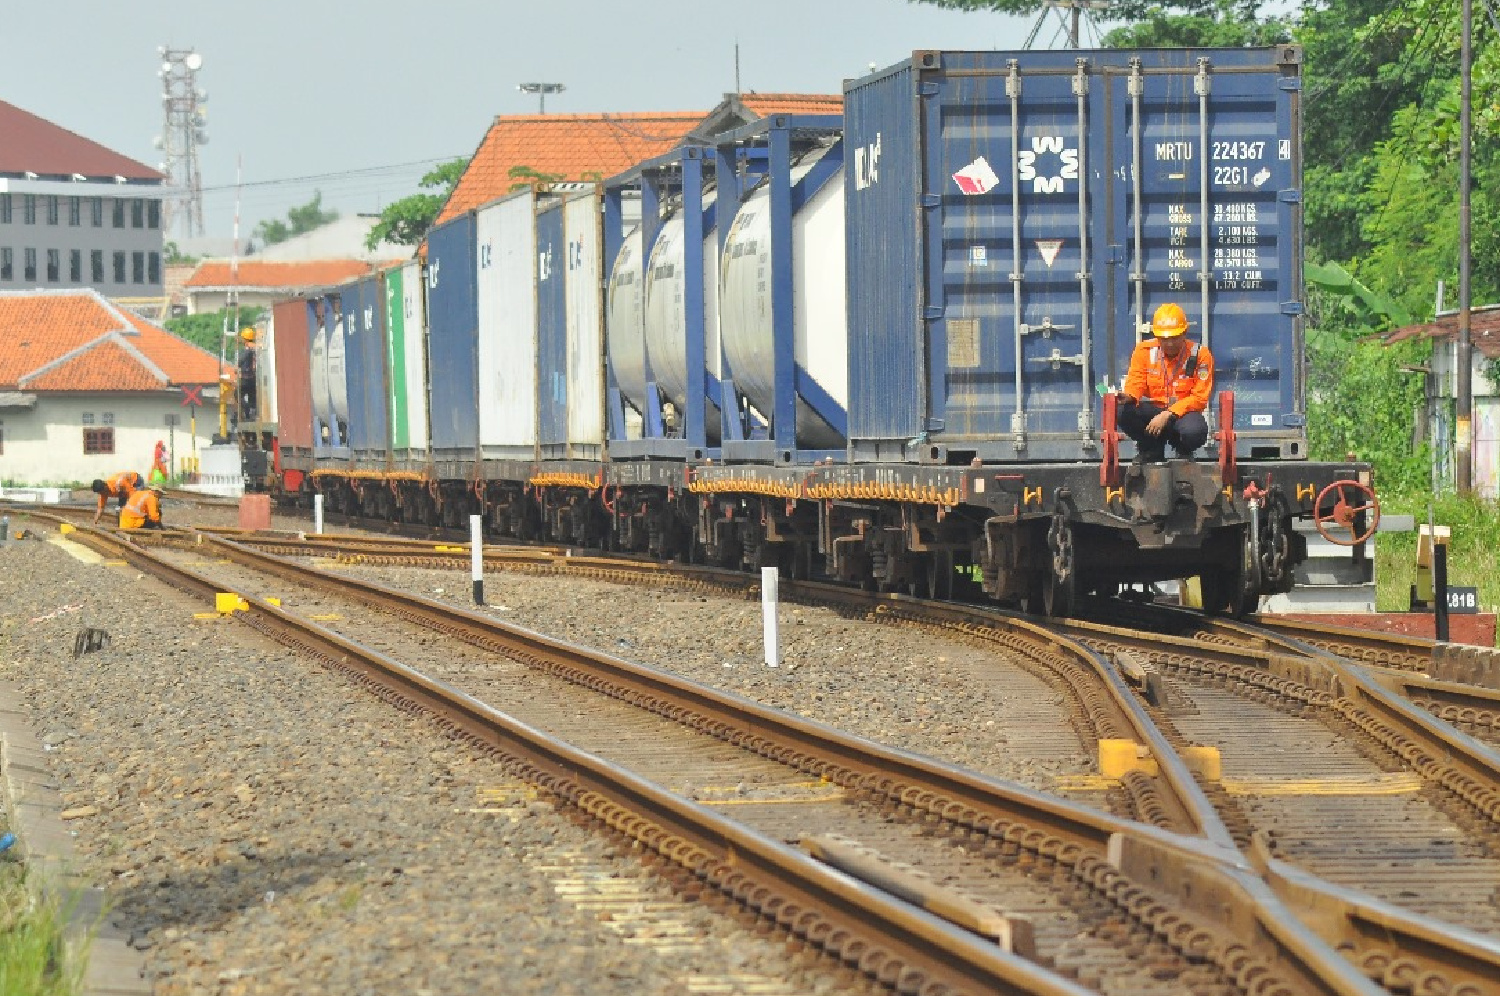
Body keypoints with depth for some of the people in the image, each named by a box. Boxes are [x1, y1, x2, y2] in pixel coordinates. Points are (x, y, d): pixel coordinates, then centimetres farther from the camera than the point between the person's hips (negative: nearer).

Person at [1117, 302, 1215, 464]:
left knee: (1194, 431, -40)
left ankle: (1183, 451, 3)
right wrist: (1129, 397, -30)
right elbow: (1136, 383, -3)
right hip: (1152, 410, 3)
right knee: (1120, 411, -28)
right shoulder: (1145, 350, -3)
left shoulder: (1200, 355, -10)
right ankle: (1151, 449, 1)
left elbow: (1199, 398, -12)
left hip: (1183, 412, -3)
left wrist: (1168, 414, -23)